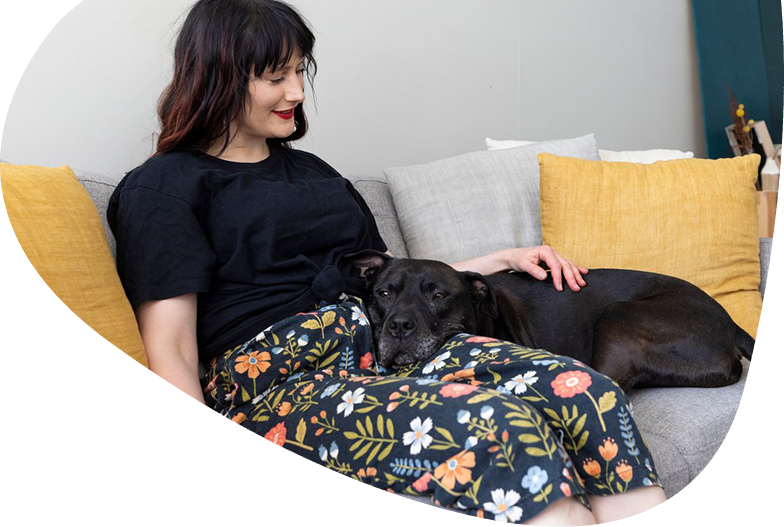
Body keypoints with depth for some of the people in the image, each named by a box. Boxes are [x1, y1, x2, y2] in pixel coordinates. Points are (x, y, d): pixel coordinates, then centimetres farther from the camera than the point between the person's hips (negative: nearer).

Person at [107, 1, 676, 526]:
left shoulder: (311, 171, 27)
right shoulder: (164, 188, 6)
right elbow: (169, 351, -4)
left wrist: (503, 259, 19)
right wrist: (209, 474, -20)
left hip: (384, 350, 6)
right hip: (271, 389, -6)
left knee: (582, 389, -21)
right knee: (500, 427, -33)